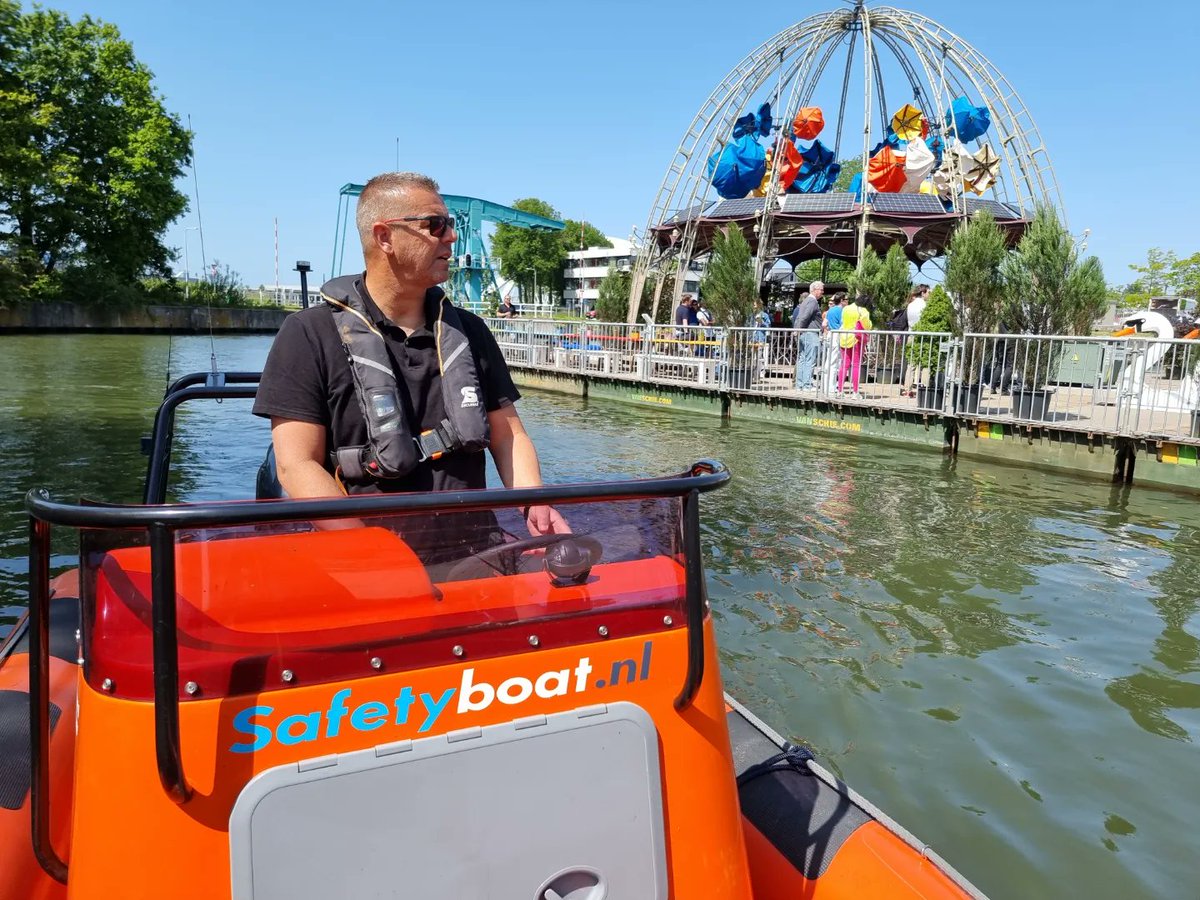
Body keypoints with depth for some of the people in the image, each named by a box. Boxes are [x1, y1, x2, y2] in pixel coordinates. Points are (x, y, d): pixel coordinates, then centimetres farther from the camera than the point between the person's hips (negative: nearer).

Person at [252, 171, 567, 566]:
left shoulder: (469, 332, 16)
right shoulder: (310, 335, 1)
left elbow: (508, 434, 16)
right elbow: (297, 465, -5)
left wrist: (534, 506, -4)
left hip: (476, 552, 4)